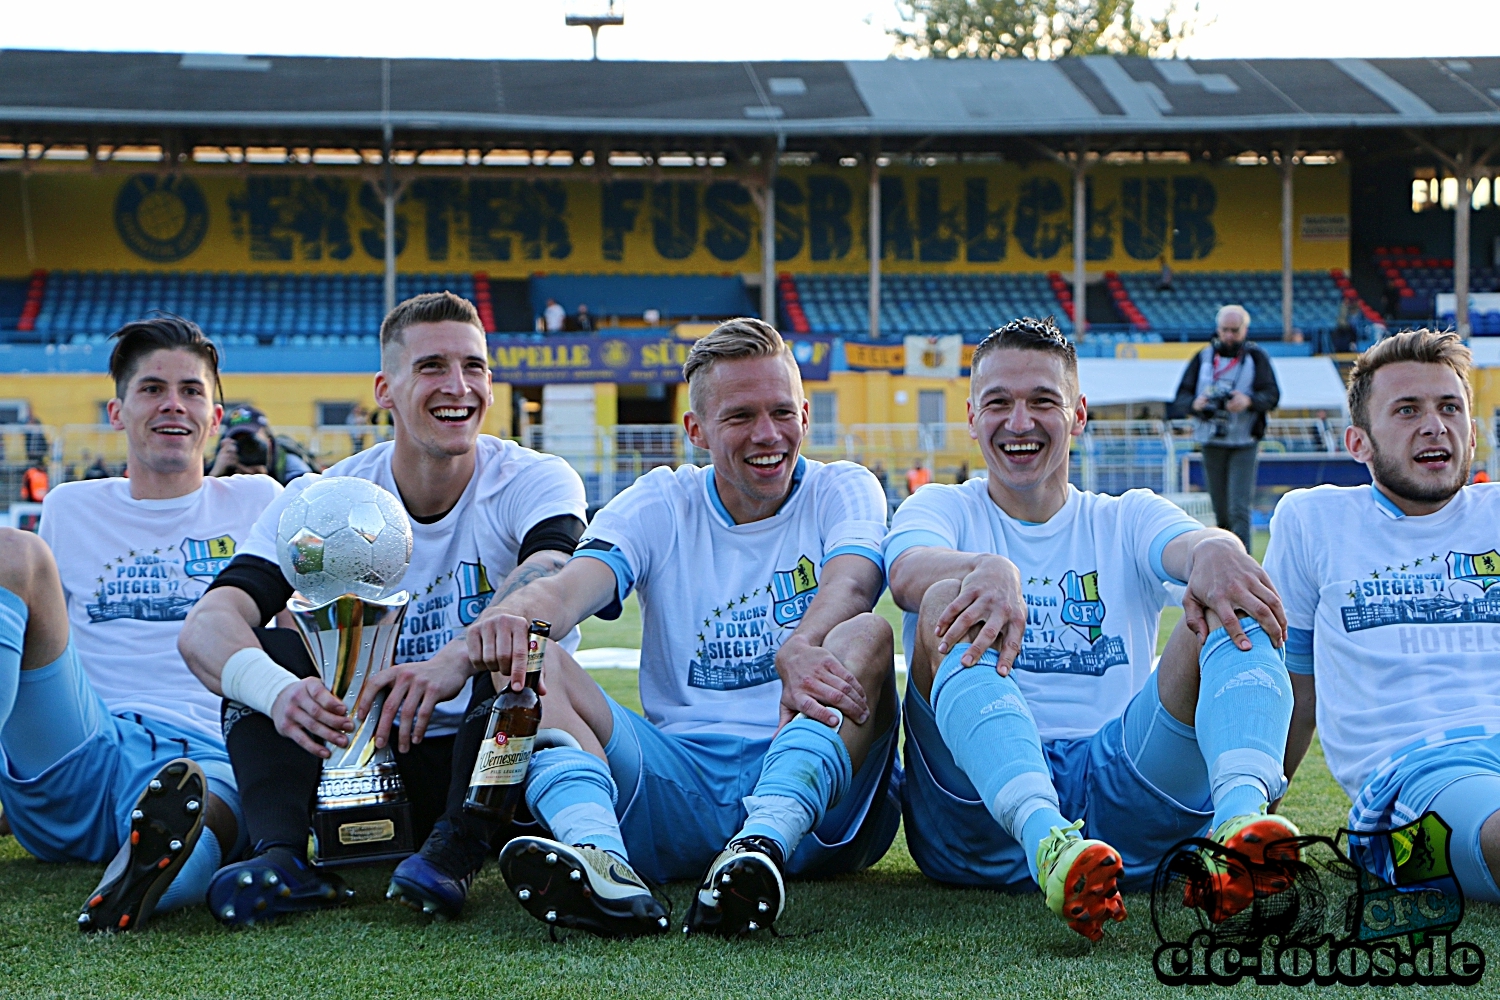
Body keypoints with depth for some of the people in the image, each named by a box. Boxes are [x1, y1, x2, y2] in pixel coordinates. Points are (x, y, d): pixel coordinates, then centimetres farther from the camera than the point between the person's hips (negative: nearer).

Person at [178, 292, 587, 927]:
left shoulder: (534, 482, -8)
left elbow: (552, 582, -32)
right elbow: (206, 626, -19)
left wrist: (456, 659, -52)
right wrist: (278, 690, -42)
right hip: (369, 763, 2)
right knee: (263, 649, -17)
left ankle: (454, 852, -32)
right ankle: (287, 856, -33)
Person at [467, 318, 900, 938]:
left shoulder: (843, 490, 8)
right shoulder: (659, 503, 12)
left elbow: (851, 581, -16)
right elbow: (573, 583, -9)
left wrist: (802, 649, -41)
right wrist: (519, 615, -35)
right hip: (679, 774, 2)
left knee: (866, 636, -27)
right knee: (530, 661, -18)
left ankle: (763, 843, -50)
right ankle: (600, 856, -47)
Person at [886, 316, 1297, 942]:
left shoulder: (1126, 520, 21)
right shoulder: (943, 509, 17)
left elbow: (1188, 542, -5)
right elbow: (908, 570, -9)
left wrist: (1213, 551, -31)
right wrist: (988, 570, -33)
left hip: (1120, 789, 2)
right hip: (981, 810, -1)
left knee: (1229, 609, -16)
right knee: (950, 606, -26)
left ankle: (1240, 818, -47)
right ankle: (1046, 840, -53)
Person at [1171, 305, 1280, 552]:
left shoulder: (1256, 357, 3)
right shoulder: (1203, 358, 9)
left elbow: (1272, 395, -7)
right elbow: (1180, 399, 5)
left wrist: (1249, 400, -28)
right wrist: (1194, 404, -19)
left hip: (1244, 444, -3)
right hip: (1211, 443, 3)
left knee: (1239, 510, -12)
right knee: (1221, 512, 10)